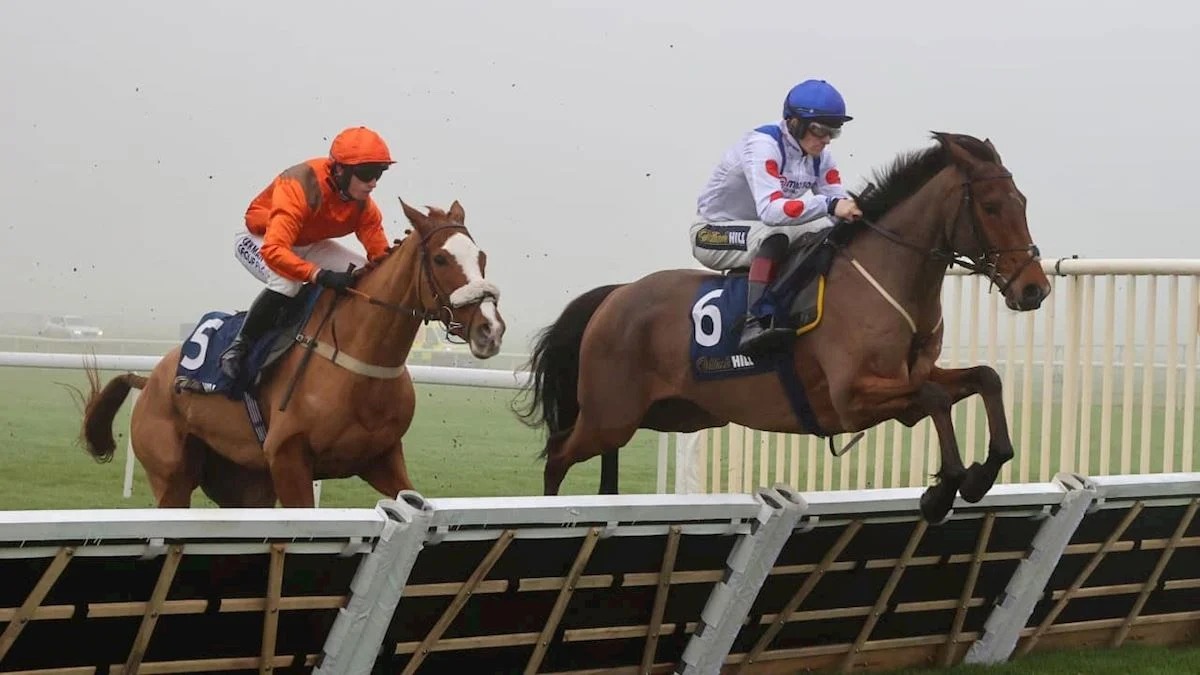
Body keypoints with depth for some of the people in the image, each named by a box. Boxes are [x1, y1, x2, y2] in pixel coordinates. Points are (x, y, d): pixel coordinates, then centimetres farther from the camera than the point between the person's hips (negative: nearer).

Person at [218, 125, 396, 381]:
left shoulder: (363, 204, -17)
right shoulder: (300, 186, -38)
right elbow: (273, 250, -49)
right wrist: (322, 275, -61)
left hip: (307, 244, 7)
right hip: (257, 239, -7)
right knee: (287, 282, -37)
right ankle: (238, 348, -21)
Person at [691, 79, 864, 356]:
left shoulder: (820, 156, -4)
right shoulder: (762, 145, -27)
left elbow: (839, 202, -6)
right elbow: (770, 210, -40)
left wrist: (856, 212, -29)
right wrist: (829, 205, -49)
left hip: (759, 231, 8)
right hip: (713, 233, -8)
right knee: (776, 237, -36)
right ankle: (753, 325, -42)